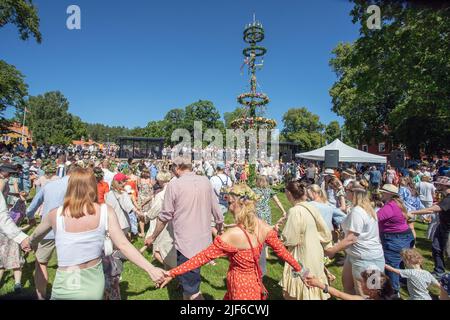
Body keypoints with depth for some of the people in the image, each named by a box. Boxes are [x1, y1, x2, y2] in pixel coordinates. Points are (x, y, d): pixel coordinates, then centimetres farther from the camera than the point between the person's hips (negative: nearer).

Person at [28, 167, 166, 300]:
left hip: (66, 285, 0)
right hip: (94, 283, 1)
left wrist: (31, 244, 36)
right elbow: (123, 245, -16)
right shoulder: (105, 211, -12)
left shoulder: (56, 214, -9)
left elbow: (34, 238, 13)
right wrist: (151, 269, -11)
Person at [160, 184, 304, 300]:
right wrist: (299, 269, 18)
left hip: (240, 285, -6)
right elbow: (281, 250, 0)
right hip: (255, 280, 7)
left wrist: (173, 273, -16)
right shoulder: (264, 227, -12)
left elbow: (202, 257, -25)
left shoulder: (232, 235, -30)